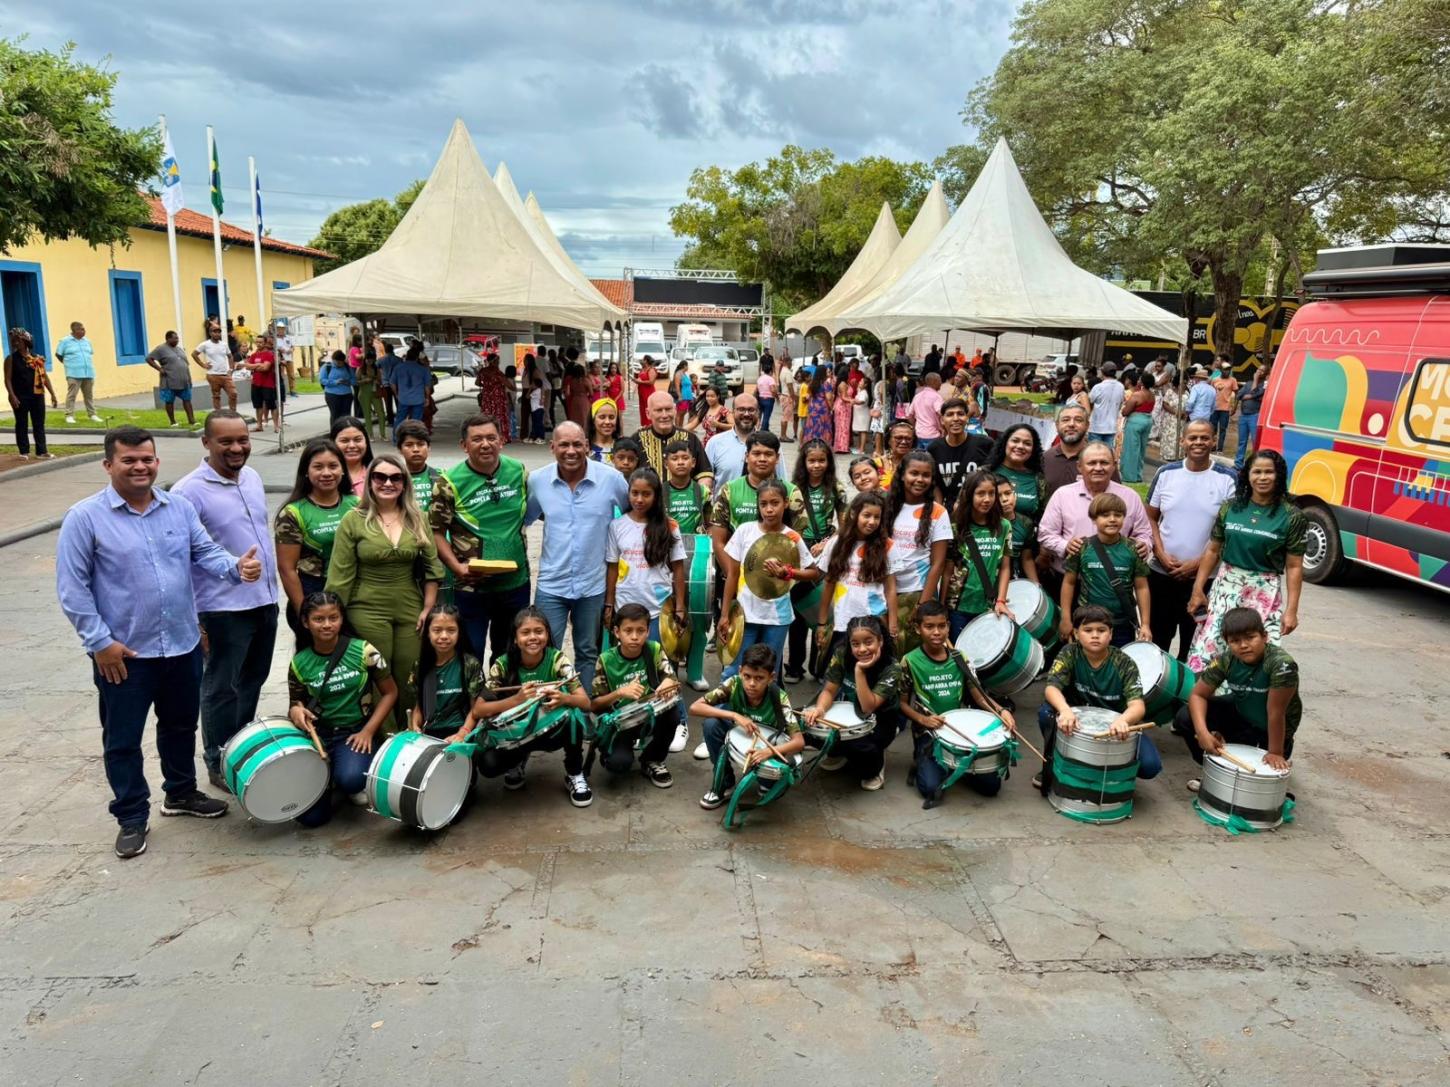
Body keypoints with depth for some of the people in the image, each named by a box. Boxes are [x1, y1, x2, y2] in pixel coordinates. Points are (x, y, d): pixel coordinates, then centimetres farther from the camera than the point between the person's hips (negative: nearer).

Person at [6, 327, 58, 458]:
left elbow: (44, 377, 10)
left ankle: (42, 451, 8)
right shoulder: (11, 359, -1)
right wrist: (12, 396, -17)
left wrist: (52, 394, 4)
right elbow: (8, 379, -5)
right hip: (20, 397, -3)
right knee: (21, 424, 4)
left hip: (37, 396, 3)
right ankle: (24, 452, 10)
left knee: (39, 424, 5)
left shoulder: (37, 358, 8)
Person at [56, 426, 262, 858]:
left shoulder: (179, 507, 2)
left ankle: (181, 793, 40)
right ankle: (132, 818, 24)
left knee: (181, 726, 21)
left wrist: (236, 567, -21)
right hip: (123, 652, -4)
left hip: (183, 644, 4)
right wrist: (100, 642, -13)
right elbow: (72, 588, -10)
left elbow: (206, 551, 2)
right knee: (123, 739, 8)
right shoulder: (85, 517, -10)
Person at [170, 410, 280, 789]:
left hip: (265, 600, 7)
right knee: (222, 688, 8)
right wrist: (192, 616, -16)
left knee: (253, 681, 20)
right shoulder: (189, 491, -15)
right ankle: (219, 763, 24)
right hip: (224, 608, -6)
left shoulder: (253, 478, 6)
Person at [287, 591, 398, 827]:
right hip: (318, 733, 2)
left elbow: (390, 693, -1)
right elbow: (296, 703, 11)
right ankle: (327, 777, 21)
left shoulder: (363, 651, -8)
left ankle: (353, 785, 5)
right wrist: (296, 711, -14)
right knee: (310, 816, -13)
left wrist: (368, 731, -11)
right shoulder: (300, 663, -3)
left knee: (350, 778, -35)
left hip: (356, 731, -2)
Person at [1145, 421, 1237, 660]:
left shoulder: (1227, 480, -3)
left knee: (1193, 641, 7)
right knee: (1158, 636, 10)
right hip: (1161, 572, 2)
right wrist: (1162, 555, -7)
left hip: (1204, 577, -2)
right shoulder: (1166, 474, 3)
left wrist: (1198, 563, -11)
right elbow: (1150, 517, 7)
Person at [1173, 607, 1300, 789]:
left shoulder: (1281, 664, -36)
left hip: (1273, 730, -4)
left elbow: (1275, 713, -30)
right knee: (1184, 718, -12)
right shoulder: (1226, 660, -20)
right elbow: (1198, 695, -14)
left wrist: (1275, 753, -23)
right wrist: (1203, 732, -29)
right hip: (1240, 713, 4)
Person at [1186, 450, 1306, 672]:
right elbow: (1213, 550, 10)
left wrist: (1291, 609, -7)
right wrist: (1197, 589, 7)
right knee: (1207, 647, 0)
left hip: (1265, 594, -2)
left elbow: (1294, 567, -2)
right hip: (1226, 587, 2)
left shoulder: (1291, 516, -3)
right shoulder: (1230, 508, 4)